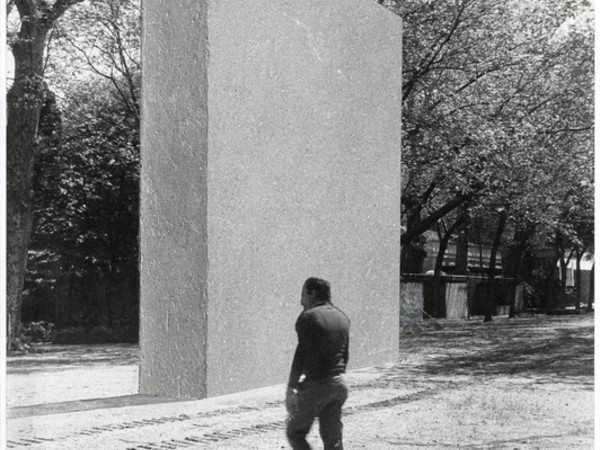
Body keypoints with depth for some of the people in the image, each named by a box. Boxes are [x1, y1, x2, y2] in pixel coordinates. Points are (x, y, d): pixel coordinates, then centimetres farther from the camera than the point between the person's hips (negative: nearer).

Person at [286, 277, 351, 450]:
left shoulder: (308, 317, -10)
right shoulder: (342, 317, 13)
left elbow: (301, 355, -16)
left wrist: (291, 388, -12)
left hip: (315, 385, -7)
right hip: (339, 384, 7)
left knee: (295, 432, 7)